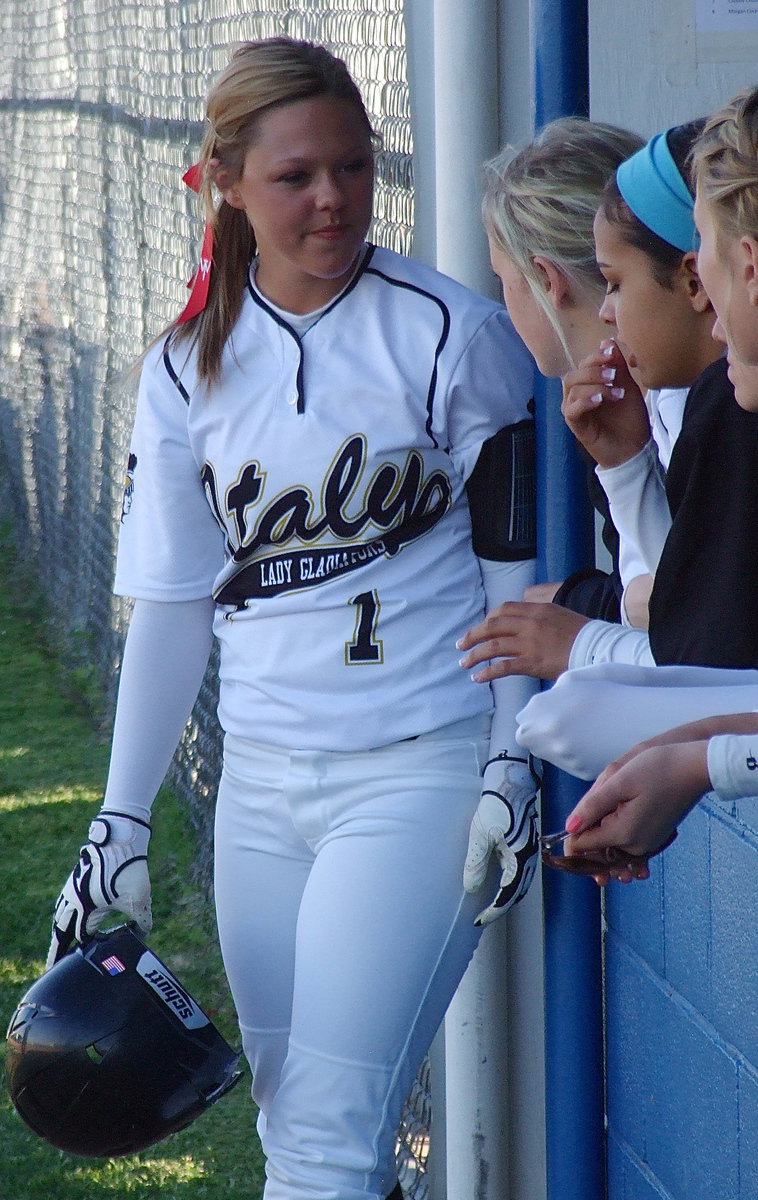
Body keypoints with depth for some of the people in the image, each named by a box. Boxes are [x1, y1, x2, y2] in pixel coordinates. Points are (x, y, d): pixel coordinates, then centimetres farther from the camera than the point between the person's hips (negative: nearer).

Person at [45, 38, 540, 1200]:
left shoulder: (451, 335, -6)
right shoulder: (189, 368, 6)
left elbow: (514, 566, -2)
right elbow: (172, 602, 10)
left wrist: (512, 771, -8)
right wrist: (121, 821, 8)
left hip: (419, 769, -5)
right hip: (263, 783, 5)